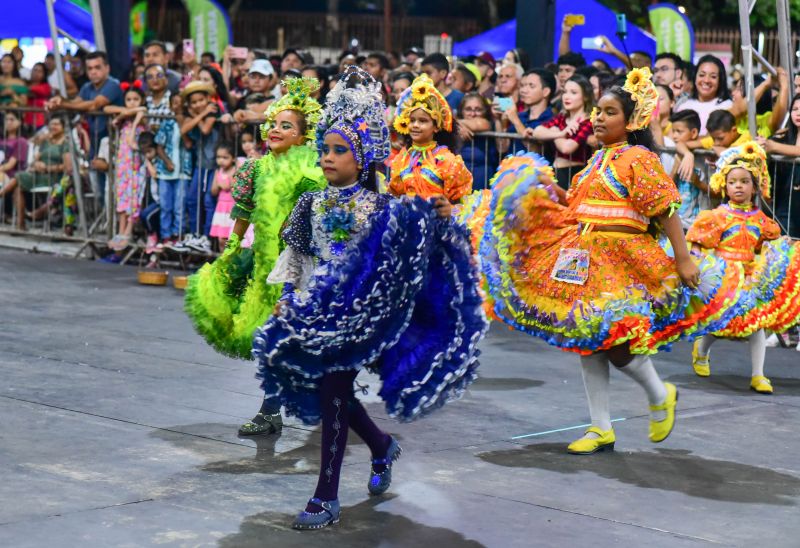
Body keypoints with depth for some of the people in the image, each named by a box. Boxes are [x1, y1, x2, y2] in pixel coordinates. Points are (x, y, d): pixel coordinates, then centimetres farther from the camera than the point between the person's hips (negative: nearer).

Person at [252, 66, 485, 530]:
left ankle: (327, 497, 3)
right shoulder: (312, 204, 5)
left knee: (333, 395, -5)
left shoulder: (380, 208, -8)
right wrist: (287, 298, 9)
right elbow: (296, 255, 12)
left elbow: (412, 247, -12)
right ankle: (382, 446, 41)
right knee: (329, 393, 12)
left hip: (354, 314, -5)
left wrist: (441, 220, -27)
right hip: (315, 313, 5)